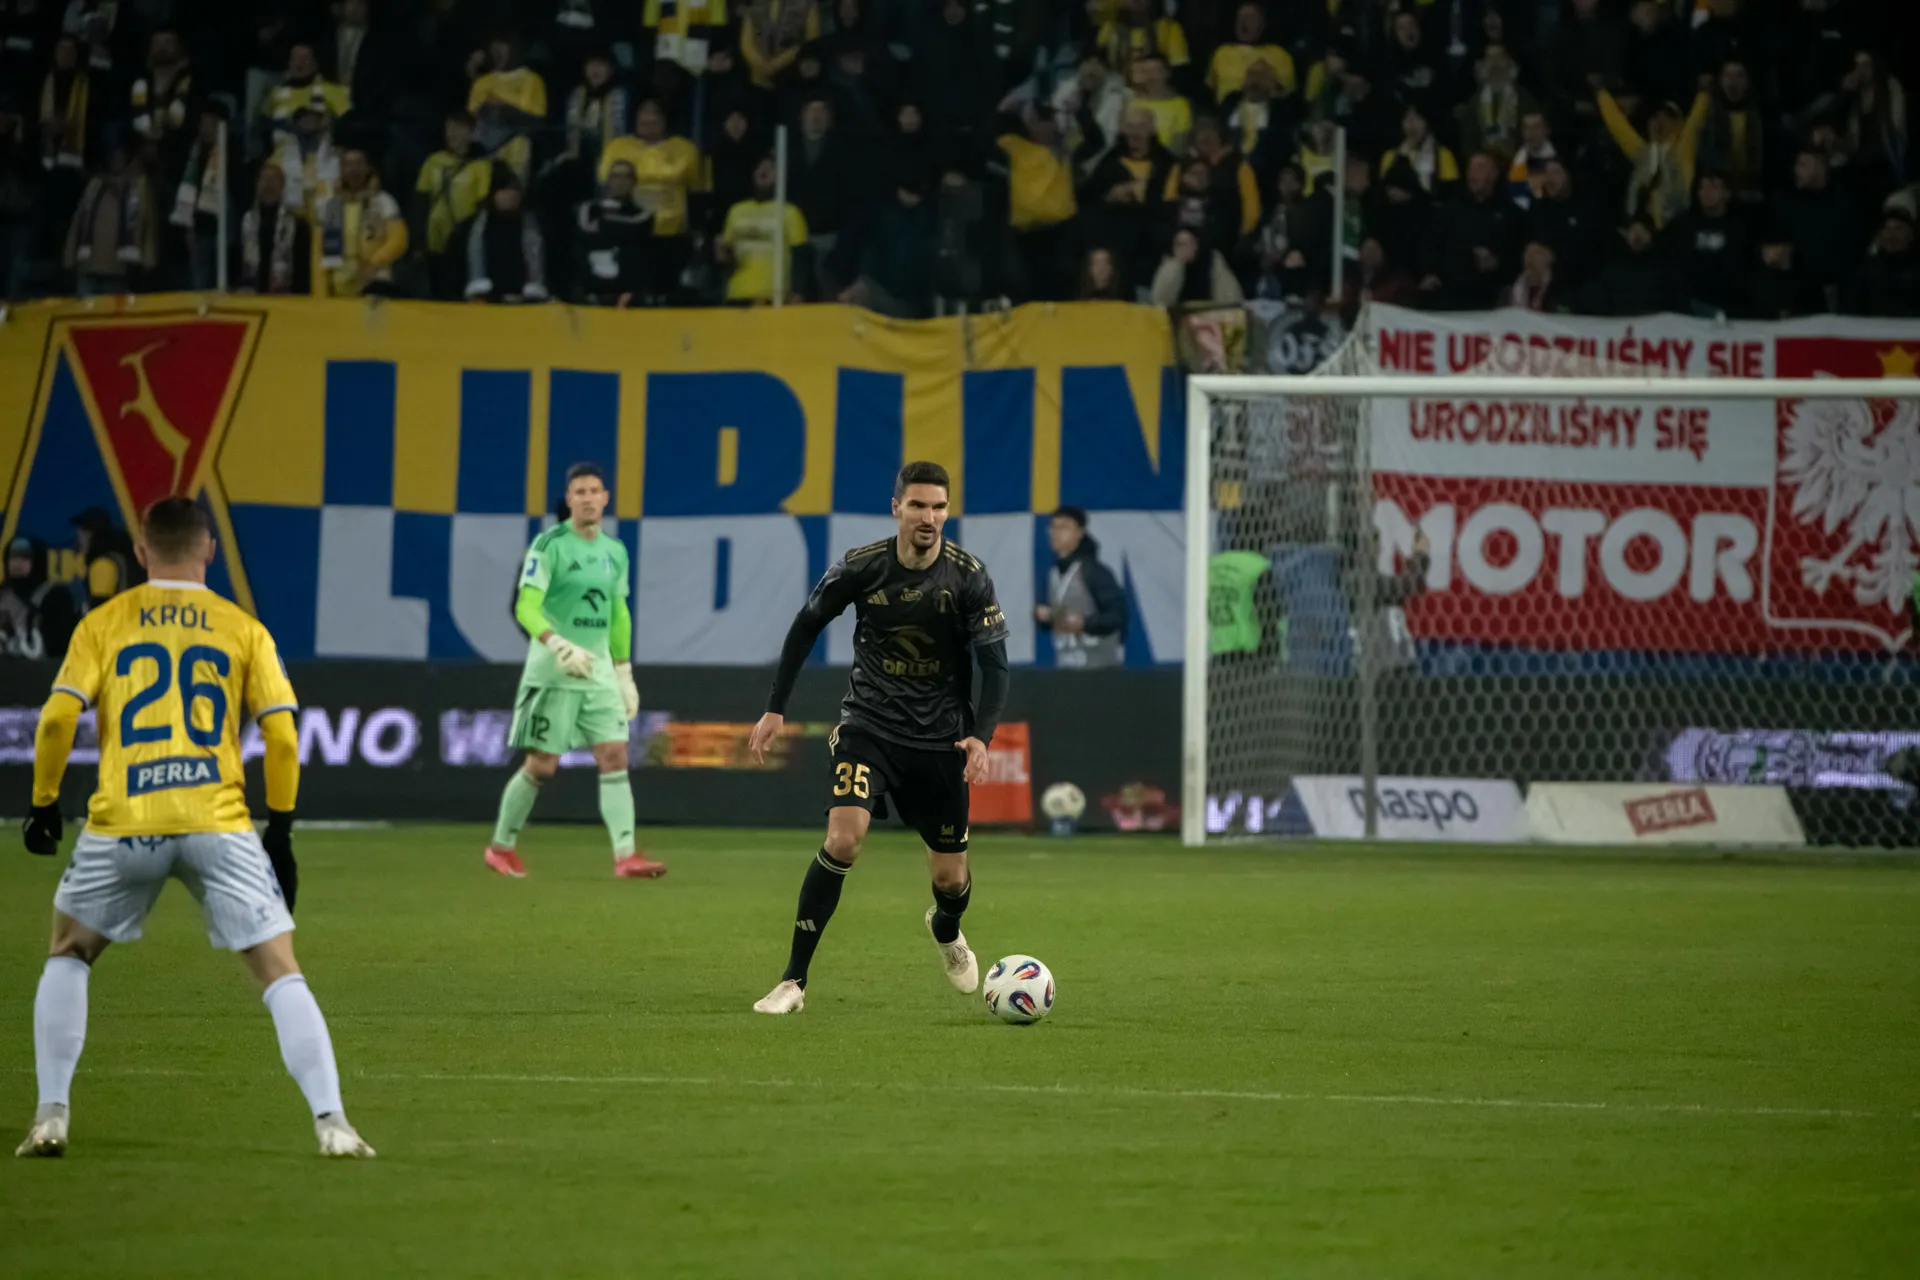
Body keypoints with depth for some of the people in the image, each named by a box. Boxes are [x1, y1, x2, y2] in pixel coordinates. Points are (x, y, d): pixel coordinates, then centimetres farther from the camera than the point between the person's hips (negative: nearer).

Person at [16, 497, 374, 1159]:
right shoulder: (243, 630, 11)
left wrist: (43, 804, 12)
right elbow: (282, 735, 4)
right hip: (220, 824, 0)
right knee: (281, 972, 4)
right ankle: (330, 1122, -9)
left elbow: (58, 717, 0)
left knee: (68, 955, 22)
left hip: (122, 824, 0)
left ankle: (51, 1116, 12)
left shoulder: (104, 624, 10)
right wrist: (280, 831, 12)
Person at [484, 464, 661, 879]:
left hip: (599, 669, 6)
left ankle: (625, 856, -11)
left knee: (615, 757, -6)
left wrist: (625, 674, 18)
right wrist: (560, 646, -31)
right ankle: (501, 846, 15)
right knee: (541, 765, -3)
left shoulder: (615, 552, 11)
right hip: (553, 670, -6)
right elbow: (526, 608, -17)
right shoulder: (550, 545, -9)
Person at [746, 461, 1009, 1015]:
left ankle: (946, 929, 47)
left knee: (951, 877, 7)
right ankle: (794, 980, -16)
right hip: (869, 725, -1)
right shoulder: (860, 568, -11)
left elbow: (994, 666, -9)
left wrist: (981, 735, -25)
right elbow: (806, 626, 5)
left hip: (939, 737, 1)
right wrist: (776, 708, 5)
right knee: (843, 840, -24)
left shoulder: (969, 578, -12)